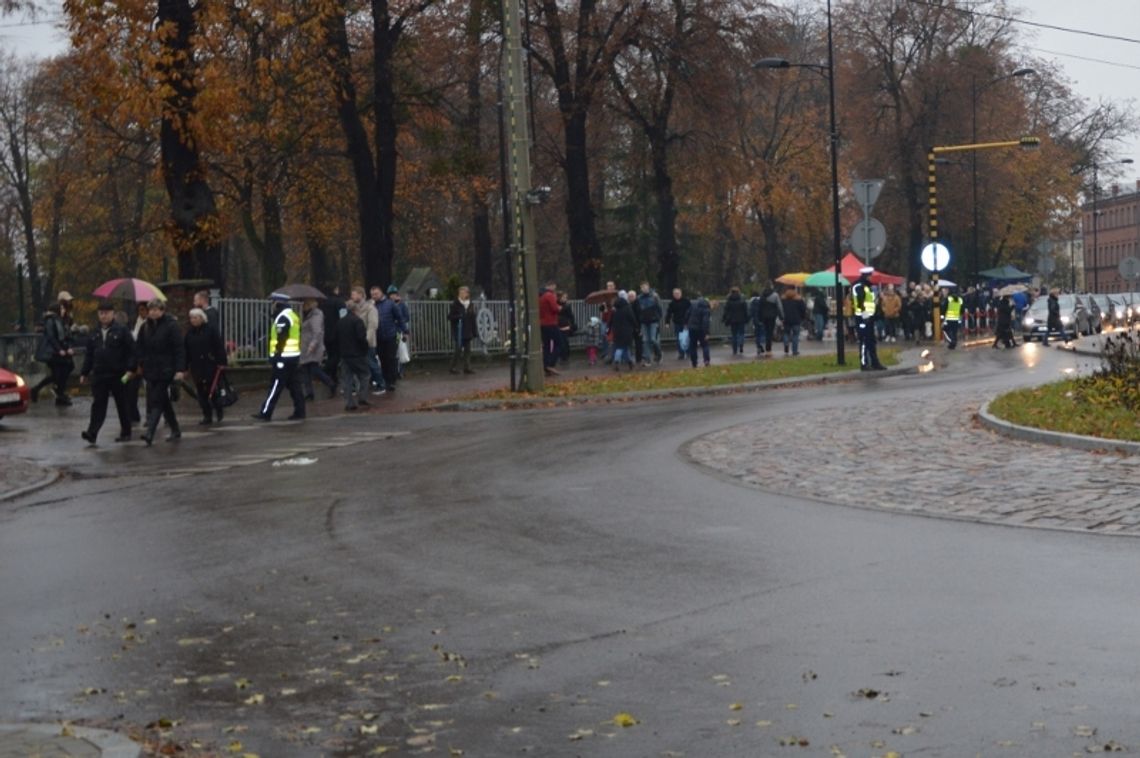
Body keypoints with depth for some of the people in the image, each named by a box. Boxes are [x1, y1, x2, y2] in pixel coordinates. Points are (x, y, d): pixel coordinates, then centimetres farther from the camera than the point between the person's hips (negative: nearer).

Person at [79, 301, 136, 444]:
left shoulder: (122, 331, -4)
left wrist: (130, 369, -17)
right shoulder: (95, 333, 12)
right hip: (99, 375, 4)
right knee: (98, 405, -5)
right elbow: (89, 354, 16)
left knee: (122, 405, 8)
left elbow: (131, 351, -8)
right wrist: (84, 373, 12)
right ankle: (92, 433, -13)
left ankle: (125, 432, 19)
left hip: (118, 375, -4)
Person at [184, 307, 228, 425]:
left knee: (211, 389, -2)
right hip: (196, 366, 5)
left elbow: (219, 347, -9)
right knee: (201, 392, 3)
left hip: (210, 365, -5)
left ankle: (219, 411, 18)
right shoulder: (190, 332, 9)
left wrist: (221, 362, -14)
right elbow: (186, 350, 11)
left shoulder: (210, 329, -6)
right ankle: (207, 416, 8)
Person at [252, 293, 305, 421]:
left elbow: (281, 340, -20)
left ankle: (265, 413, -5)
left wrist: (275, 357, -19)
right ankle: (299, 412, 9)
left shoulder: (283, 318, -14)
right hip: (294, 357, 10)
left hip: (284, 358, -10)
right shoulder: (293, 316, 17)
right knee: (294, 386, 10)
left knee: (275, 386, -7)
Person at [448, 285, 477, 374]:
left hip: (468, 332, 5)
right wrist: (458, 317, -23)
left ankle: (467, 367, 10)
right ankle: (454, 367, 3)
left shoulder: (471, 305, 11)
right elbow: (450, 317, -7)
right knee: (458, 349, -5)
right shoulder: (455, 305, -5)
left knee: (467, 349, 6)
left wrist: (474, 332, 10)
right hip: (459, 332, -5)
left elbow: (473, 319, 13)